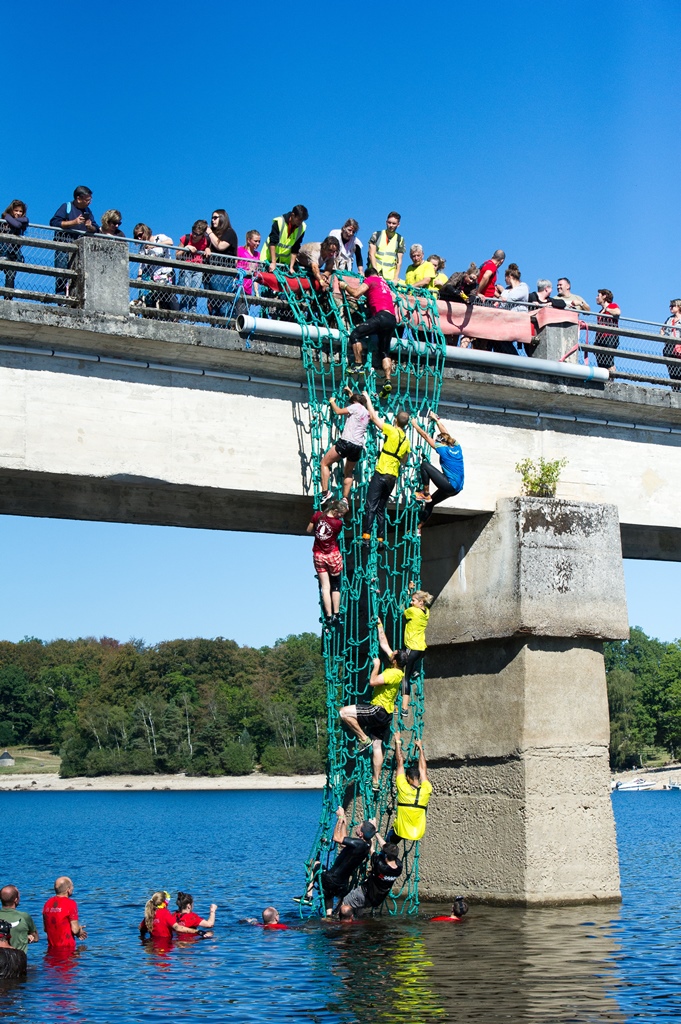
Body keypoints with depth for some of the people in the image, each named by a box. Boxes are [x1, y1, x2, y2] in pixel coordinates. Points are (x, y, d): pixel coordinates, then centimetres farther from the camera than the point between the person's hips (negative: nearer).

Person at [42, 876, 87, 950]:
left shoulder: (48, 903, 7)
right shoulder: (71, 904, -12)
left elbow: (46, 929, 16)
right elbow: (75, 930, -14)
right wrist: (80, 932, 12)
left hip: (52, 947, 6)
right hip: (67, 948, -6)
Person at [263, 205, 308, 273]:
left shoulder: (302, 228, -12)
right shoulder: (279, 222, -22)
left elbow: (295, 250, -10)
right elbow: (272, 243, -23)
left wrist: (291, 267, -13)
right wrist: (273, 262, -28)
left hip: (285, 260, 3)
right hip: (270, 256, -3)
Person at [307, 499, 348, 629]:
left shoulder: (317, 515, -9)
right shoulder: (338, 523, -17)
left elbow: (309, 530, 2)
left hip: (318, 556, 3)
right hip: (333, 555, -3)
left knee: (325, 587, 4)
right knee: (335, 586, 13)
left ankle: (328, 616, 0)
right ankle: (336, 615, 11)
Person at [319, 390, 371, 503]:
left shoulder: (356, 406, -3)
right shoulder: (367, 412, 20)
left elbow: (338, 411, 0)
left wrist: (332, 401, 17)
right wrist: (351, 393, 52)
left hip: (346, 442, -7)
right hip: (358, 447, 7)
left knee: (324, 463, 8)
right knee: (348, 473, 24)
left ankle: (325, 492, -4)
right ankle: (345, 499, 18)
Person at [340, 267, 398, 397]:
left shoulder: (370, 280, 8)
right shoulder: (384, 283, 31)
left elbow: (356, 293, 0)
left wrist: (345, 286, 15)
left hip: (381, 316, -7)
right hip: (392, 319, 7)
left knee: (355, 334, -4)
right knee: (384, 351, 8)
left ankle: (359, 365, -12)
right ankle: (388, 380, -7)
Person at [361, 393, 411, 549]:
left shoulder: (392, 431, -6)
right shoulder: (406, 441, 12)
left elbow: (374, 416, 1)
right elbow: (403, 461, 23)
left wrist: (367, 398, 12)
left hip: (381, 474, -6)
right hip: (393, 477, 6)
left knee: (371, 507, -9)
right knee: (381, 509, 13)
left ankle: (366, 537, -19)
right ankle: (380, 540, 8)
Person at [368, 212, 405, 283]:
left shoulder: (400, 240, 10)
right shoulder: (376, 235, 9)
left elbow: (399, 261, 7)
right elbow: (371, 255, 3)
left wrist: (396, 278, -4)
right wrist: (376, 272, -9)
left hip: (390, 277, 1)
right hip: (375, 274, -1)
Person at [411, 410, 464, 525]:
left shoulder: (443, 449, -10)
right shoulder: (456, 447, 9)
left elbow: (426, 436, -2)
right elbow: (445, 433, 25)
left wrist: (415, 425, 10)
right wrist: (437, 419, 35)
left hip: (449, 485, -9)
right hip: (457, 488, 9)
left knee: (424, 464, -5)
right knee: (430, 503, 21)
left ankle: (425, 494, -1)